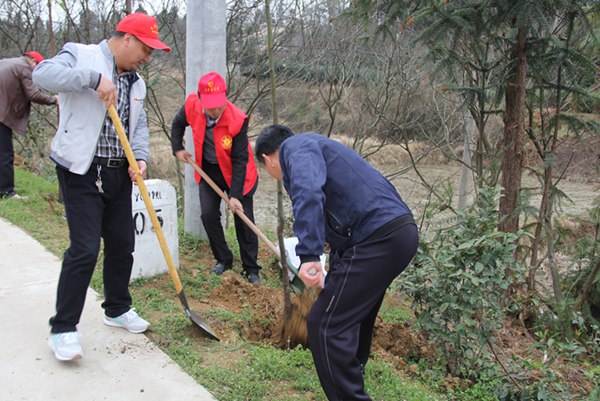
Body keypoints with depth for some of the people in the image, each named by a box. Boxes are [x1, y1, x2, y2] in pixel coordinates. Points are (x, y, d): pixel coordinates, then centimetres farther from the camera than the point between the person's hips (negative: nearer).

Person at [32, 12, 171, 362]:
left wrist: (141, 157, -5)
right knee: (85, 248, -11)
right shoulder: (81, 55, -7)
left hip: (119, 174, 8)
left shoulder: (136, 82, 15)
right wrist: (94, 79, -31)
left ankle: (117, 309, 32)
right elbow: (43, 73, -24)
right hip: (82, 172, -7)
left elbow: (140, 125, 13)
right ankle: (63, 329, 2)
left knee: (122, 244, 12)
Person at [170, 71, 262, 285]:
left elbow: (240, 160, -26)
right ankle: (223, 260, 17)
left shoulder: (237, 120, -31)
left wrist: (235, 195, -28)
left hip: (235, 173, -3)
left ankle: (251, 270, 10)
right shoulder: (192, 106, -18)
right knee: (209, 215, -3)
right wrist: (178, 149, -2)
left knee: (243, 219, -1)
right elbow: (178, 124, 8)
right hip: (208, 170, 4)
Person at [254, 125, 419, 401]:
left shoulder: (296, 146, 0)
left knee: (325, 324, -5)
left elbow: (308, 192, -26)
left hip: (379, 238, -10)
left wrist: (308, 256, -30)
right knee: (353, 318, 24)